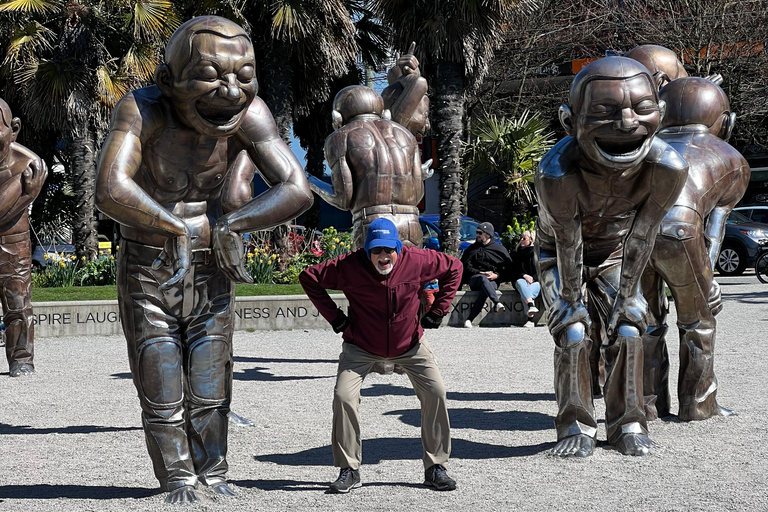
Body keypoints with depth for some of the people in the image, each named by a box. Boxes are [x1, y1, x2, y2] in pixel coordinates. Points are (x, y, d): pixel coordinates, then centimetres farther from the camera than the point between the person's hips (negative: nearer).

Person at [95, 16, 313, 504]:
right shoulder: (143, 110, -26)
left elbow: (298, 192, -24)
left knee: (210, 390, 11)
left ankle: (213, 474, 29)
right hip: (147, 275, -2)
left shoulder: (249, 113, -20)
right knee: (162, 394, 6)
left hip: (210, 275, 2)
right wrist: (189, 229, -34)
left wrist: (225, 225, -27)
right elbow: (111, 192, -40)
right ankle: (178, 480, 23)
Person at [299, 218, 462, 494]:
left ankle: (435, 467, 6)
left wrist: (438, 309, -5)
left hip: (410, 344, 1)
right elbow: (309, 278, -11)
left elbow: (453, 268, -1)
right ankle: (349, 470, 0)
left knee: (435, 392, -8)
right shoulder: (349, 266, -23)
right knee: (343, 397, -14)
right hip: (361, 347, -1)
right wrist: (334, 316, -13)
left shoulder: (417, 260, -19)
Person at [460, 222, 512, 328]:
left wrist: (496, 275, -6)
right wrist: (480, 273, -5)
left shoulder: (500, 249, 16)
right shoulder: (472, 249, 20)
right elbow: (465, 266, 11)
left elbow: (508, 267, 11)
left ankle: (470, 319, -45)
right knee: (483, 279, -38)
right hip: (474, 278, 1)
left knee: (484, 291, -37)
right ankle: (497, 303, -60)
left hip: (493, 281, -1)